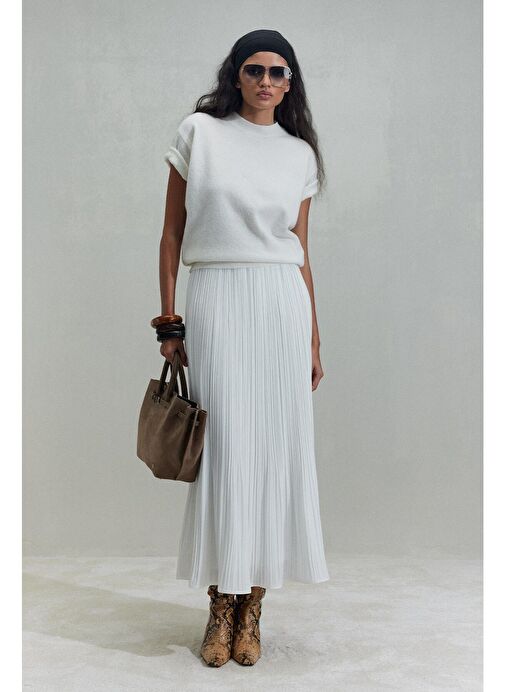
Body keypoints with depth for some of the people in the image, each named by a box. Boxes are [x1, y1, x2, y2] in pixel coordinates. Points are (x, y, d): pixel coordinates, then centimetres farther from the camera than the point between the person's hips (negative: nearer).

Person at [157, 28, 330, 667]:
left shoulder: (300, 153, 13)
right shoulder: (199, 132, 6)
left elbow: (301, 252, 14)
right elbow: (172, 233, 5)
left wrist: (313, 338, 11)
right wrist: (169, 321, -1)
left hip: (283, 304, 3)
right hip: (215, 301, -2)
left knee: (275, 446, 1)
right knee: (223, 446, -3)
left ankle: (252, 607, 15)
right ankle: (221, 607, 13)